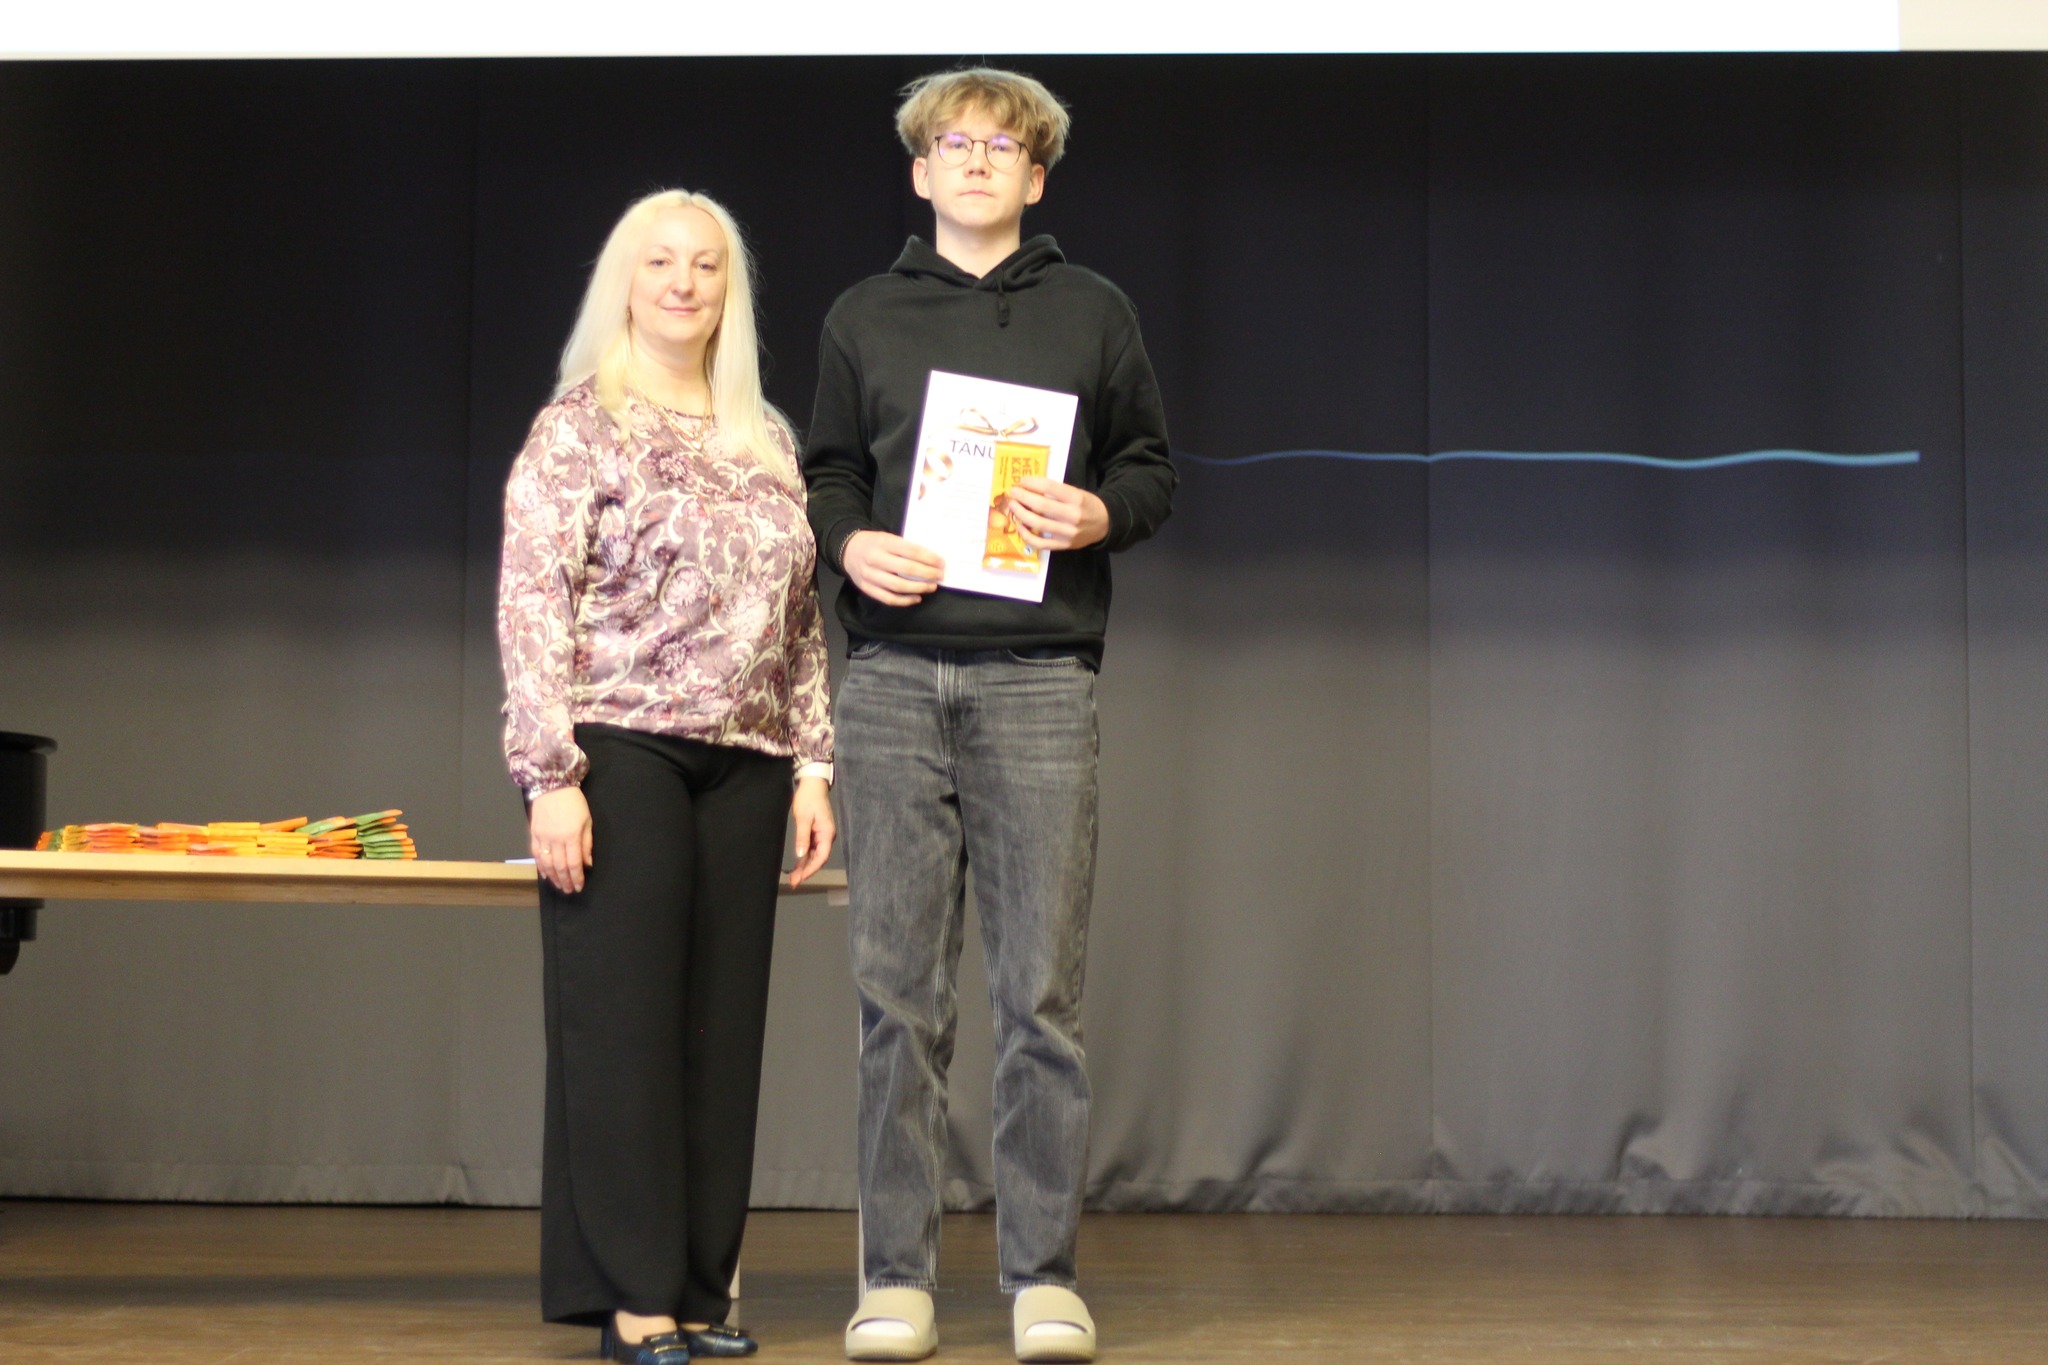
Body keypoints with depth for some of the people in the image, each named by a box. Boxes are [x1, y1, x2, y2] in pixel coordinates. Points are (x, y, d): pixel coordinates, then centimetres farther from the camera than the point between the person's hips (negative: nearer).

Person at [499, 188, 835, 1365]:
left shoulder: (768, 440, 14)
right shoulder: (580, 428, 0)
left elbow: (804, 622, 15)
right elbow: (531, 606, -6)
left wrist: (814, 764, 8)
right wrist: (550, 776, -13)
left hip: (743, 764, 5)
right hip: (620, 752, -5)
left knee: (722, 1028, 5)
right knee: (622, 1024, -2)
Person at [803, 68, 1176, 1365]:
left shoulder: (1095, 312, 12)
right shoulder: (864, 317, 16)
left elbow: (1153, 468, 12)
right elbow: (828, 470, 16)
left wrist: (1099, 514, -9)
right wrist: (851, 543, -5)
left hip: (1040, 677, -1)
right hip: (896, 677, 1)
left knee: (1042, 993, -2)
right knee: (900, 989, 1)